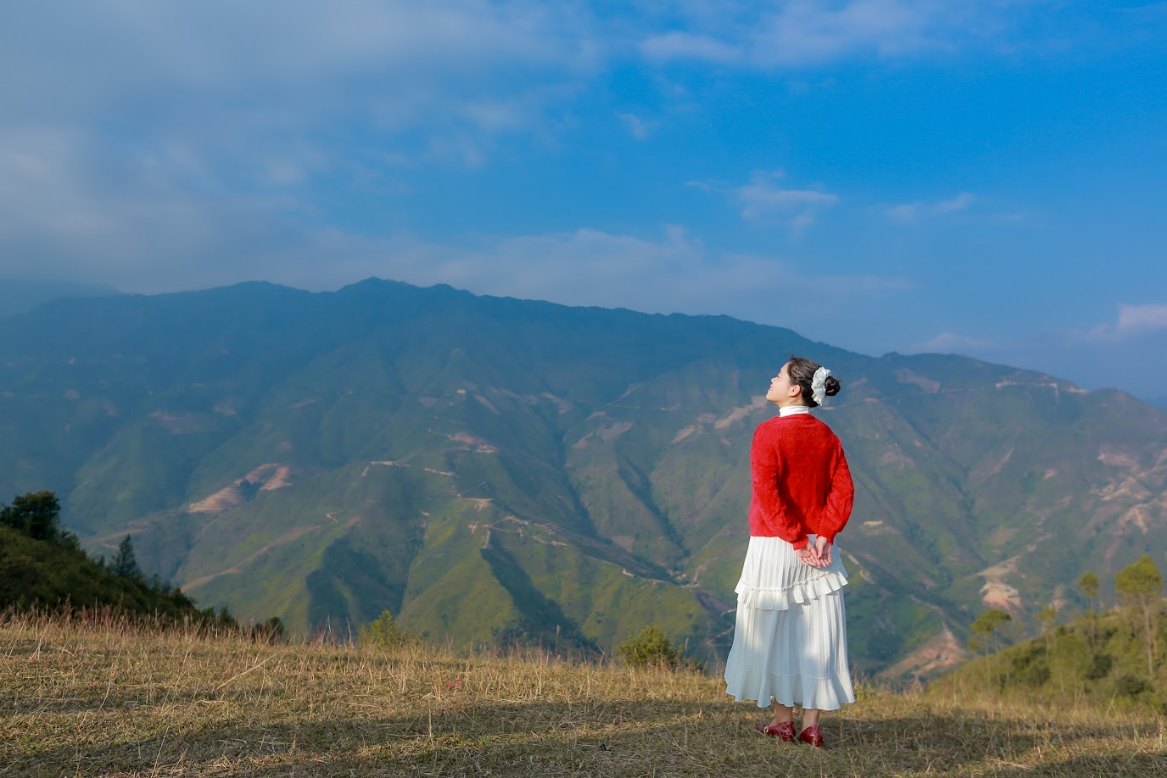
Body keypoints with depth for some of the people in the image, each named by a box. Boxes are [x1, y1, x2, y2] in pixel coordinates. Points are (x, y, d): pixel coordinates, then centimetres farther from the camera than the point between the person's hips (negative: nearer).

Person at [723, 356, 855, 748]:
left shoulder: (769, 432, -11)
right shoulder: (826, 436, 5)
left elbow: (768, 493, -18)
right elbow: (843, 490, -2)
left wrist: (796, 540, -14)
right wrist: (822, 536, -9)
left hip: (775, 548, -5)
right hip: (819, 549, 5)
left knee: (773, 629, 8)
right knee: (815, 633, 7)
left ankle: (782, 719, 14)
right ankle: (812, 724, 11)